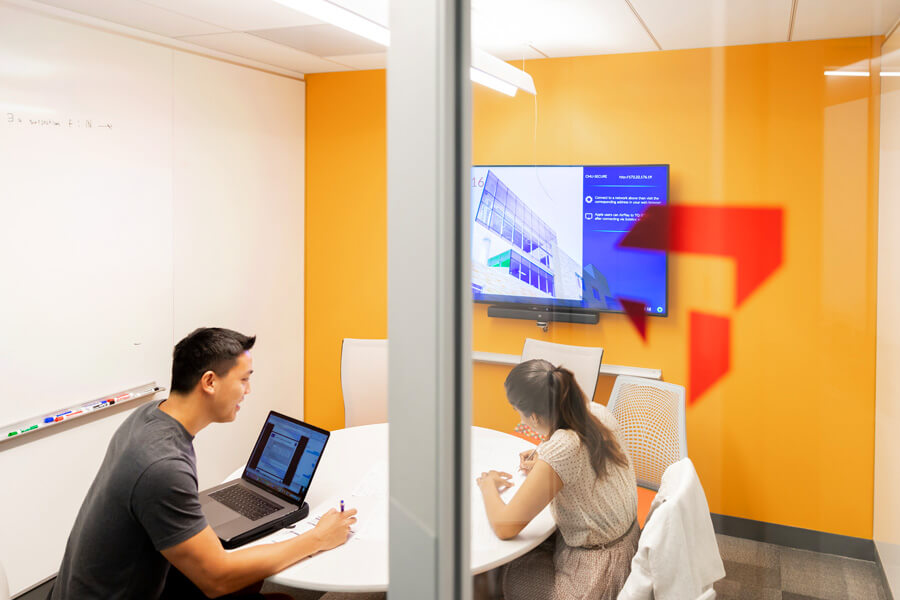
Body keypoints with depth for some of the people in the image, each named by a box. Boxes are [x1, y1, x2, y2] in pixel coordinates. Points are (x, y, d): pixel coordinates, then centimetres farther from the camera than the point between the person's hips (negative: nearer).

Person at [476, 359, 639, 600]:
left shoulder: (559, 451, -34)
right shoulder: (599, 414, -11)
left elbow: (504, 528, -27)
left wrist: (488, 485, -8)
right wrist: (543, 463, 6)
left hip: (596, 580, -7)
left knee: (499, 574, 11)